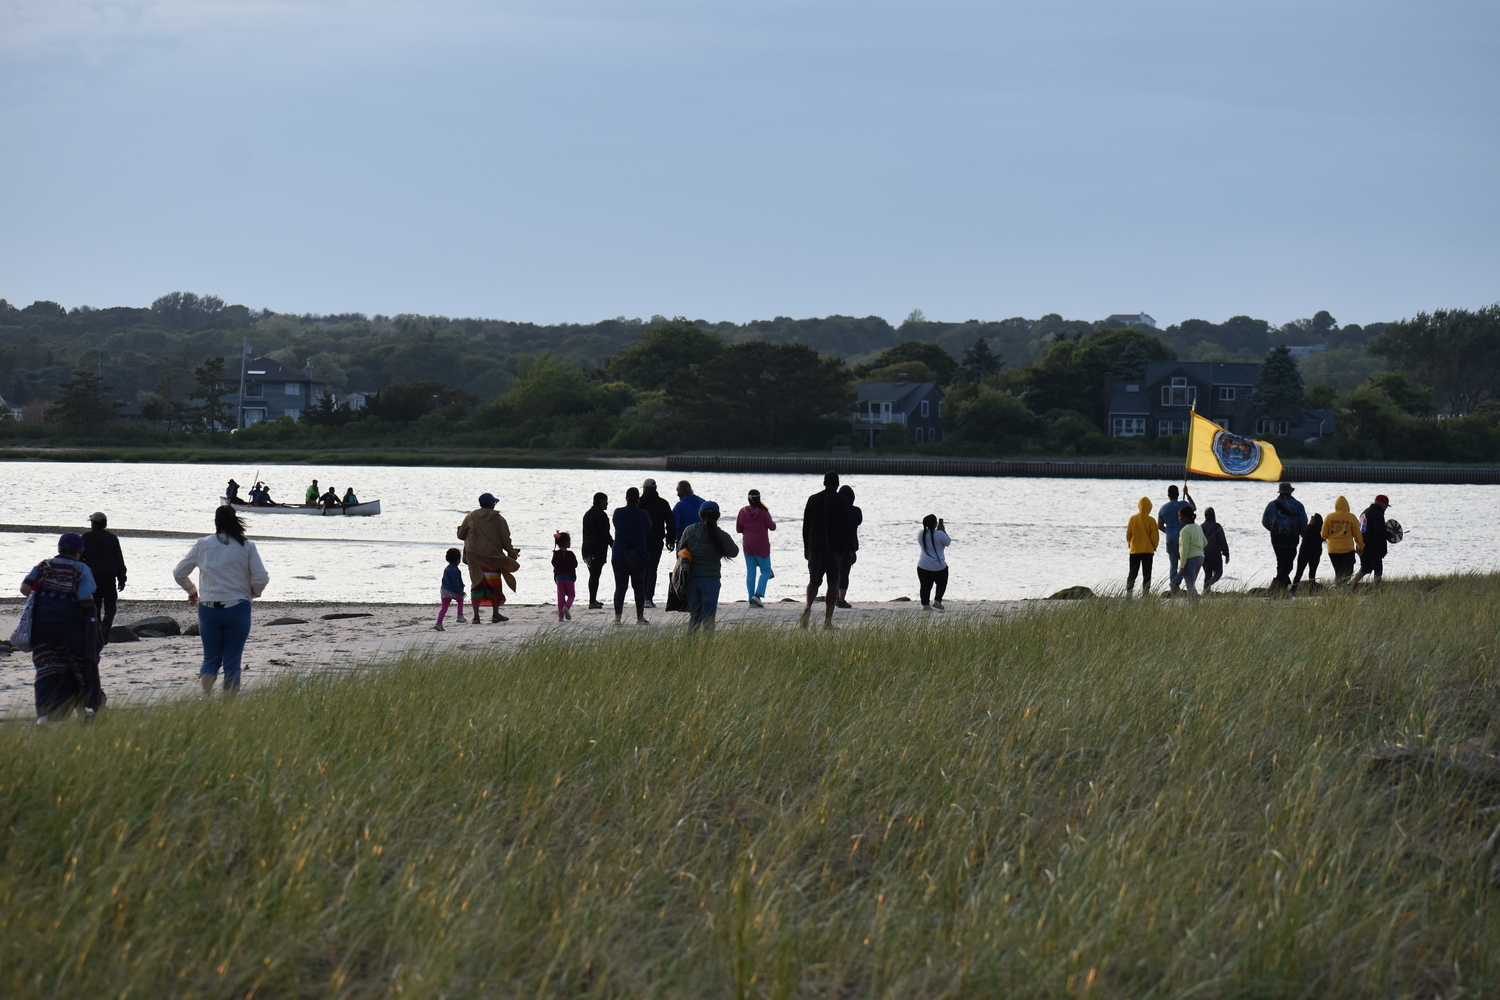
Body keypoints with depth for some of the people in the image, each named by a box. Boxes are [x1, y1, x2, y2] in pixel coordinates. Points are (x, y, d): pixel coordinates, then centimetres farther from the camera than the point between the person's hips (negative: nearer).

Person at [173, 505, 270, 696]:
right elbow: (261, 578, -8)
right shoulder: (247, 547, -2)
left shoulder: (203, 545, 2)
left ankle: (204, 695, -12)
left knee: (211, 659, 13)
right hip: (237, 608, -1)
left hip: (208, 609, 1)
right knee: (232, 662, 7)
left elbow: (179, 573, 4)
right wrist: (253, 594, 13)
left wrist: (192, 591, 22)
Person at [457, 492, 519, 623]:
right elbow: (505, 540, -2)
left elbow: (460, 534, 9)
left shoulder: (471, 517, 3)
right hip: (492, 557, -2)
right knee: (494, 584, 8)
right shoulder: (498, 519, -1)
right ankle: (495, 614, 8)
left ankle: (476, 615, -3)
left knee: (476, 583, 5)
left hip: (474, 557, 2)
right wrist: (512, 553, 10)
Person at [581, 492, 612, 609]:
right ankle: (593, 601, -11)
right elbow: (605, 533, -15)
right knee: (595, 574, -8)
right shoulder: (601, 515, -11)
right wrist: (613, 544, -5)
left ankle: (593, 600, 23)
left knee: (593, 574, 17)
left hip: (587, 547, 9)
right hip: (599, 548, -9)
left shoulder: (587, 514, 16)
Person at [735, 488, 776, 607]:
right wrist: (773, 522, 17)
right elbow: (772, 527, -4)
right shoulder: (763, 512, -13)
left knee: (750, 572, 8)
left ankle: (752, 600, 4)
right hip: (761, 546, -3)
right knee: (766, 570, 7)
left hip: (748, 546, 3)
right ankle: (758, 594, -12)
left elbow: (738, 529, 5)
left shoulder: (742, 512, -3)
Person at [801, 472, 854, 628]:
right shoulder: (841, 502, -3)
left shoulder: (813, 500, 6)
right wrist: (847, 551, 0)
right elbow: (845, 529, -5)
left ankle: (808, 606, -22)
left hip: (815, 548, 2)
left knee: (814, 581, 8)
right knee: (833, 583, 5)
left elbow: (806, 526, 8)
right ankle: (828, 620, 1)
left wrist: (806, 549, 15)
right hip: (835, 549, -2)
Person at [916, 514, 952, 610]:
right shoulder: (940, 534, -14)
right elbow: (948, 542, 2)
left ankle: (925, 605, 5)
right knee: (941, 585, 17)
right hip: (939, 566, -3)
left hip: (923, 566, 3)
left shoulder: (920, 534, 2)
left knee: (925, 586, 10)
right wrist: (944, 531, 11)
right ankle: (937, 601, 6)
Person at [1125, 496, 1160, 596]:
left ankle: (1128, 593, 3)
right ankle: (1145, 594, -2)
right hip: (1148, 550, -2)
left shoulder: (1132, 519, -3)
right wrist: (1154, 547, 11)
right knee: (1146, 575, 3)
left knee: (1132, 574, 9)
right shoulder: (1151, 520, -9)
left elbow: (1128, 535, 4)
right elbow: (1155, 536, -5)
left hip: (1134, 550, 2)